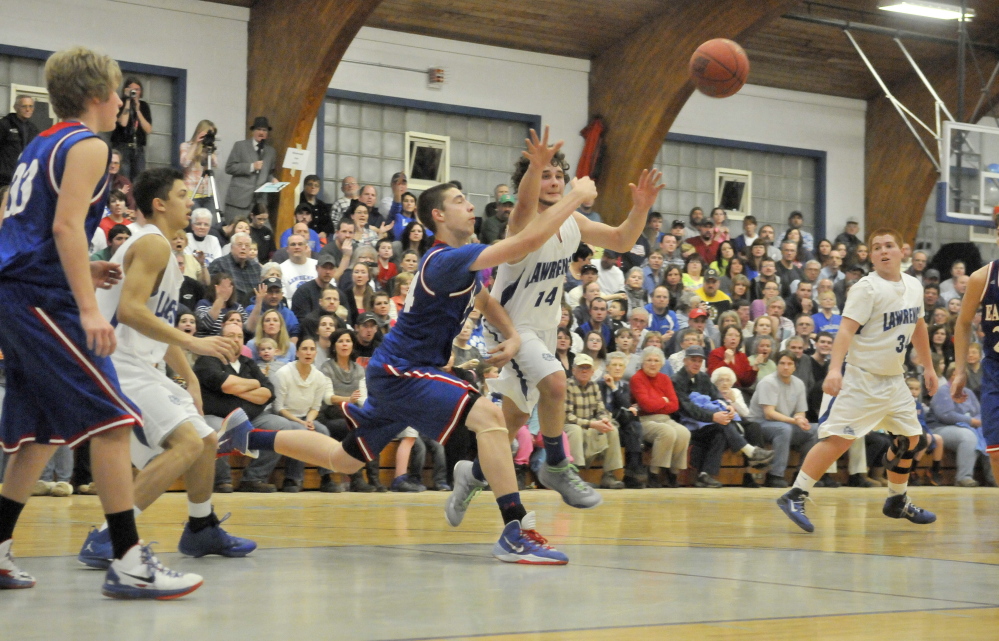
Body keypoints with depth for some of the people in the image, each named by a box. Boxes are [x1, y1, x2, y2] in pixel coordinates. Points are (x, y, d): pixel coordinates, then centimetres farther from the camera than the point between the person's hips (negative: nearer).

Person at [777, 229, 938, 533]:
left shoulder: (914, 286, 8)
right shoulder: (867, 288, -14)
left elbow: (918, 326, 24)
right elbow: (846, 329, -22)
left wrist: (928, 367, 26)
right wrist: (834, 369, -34)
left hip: (894, 379, 8)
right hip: (862, 379, -8)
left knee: (911, 439, 13)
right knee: (838, 438, -15)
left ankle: (898, 502, 31)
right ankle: (795, 497, -13)